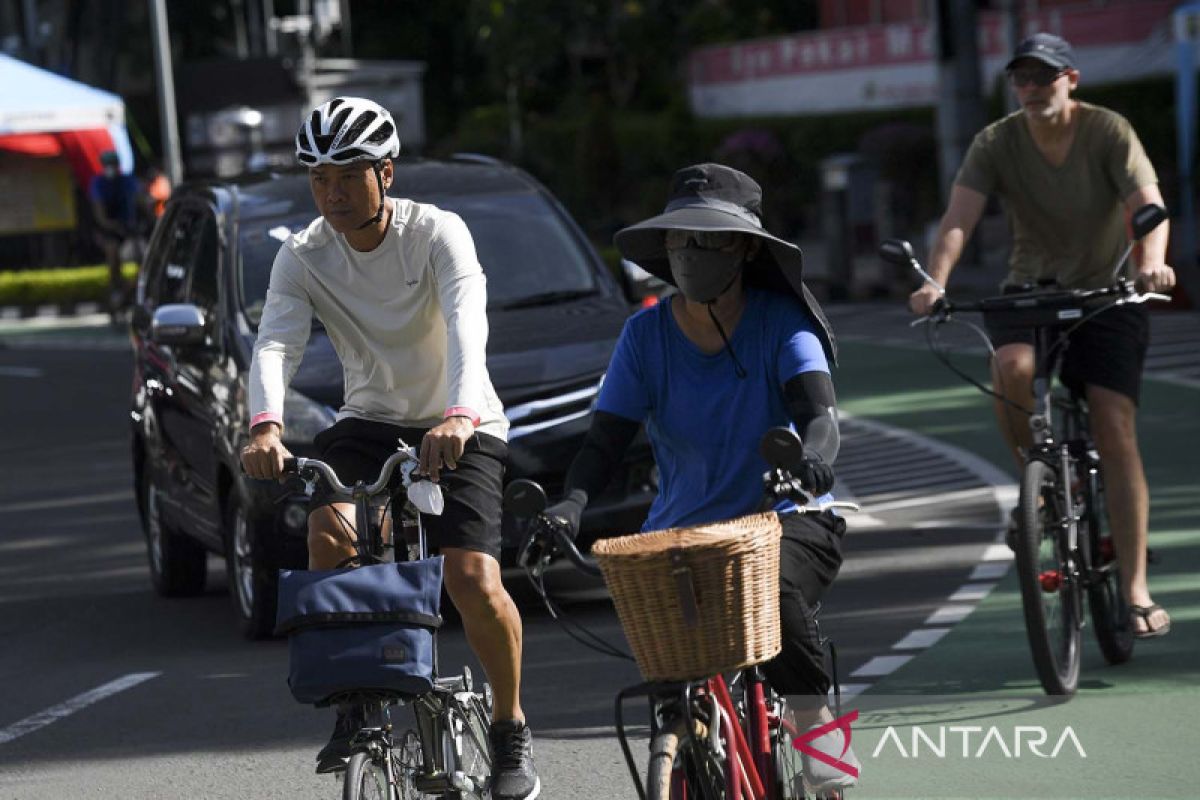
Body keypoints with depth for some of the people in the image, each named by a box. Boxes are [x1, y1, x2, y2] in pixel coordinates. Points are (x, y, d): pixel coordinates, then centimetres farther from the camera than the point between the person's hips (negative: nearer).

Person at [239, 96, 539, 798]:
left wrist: (459, 416, -52)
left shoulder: (438, 234, -16)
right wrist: (266, 426, -43)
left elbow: (466, 327, -32)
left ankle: (512, 729, 4)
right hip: (371, 419, 3)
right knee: (330, 531, -28)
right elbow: (276, 344, -21)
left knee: (474, 580, -21)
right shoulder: (304, 258, -6)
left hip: (461, 427, -3)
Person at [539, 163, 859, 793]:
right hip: (680, 532, 3)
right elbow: (606, 439, -5)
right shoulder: (647, 334, 1)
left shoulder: (779, 322, -5)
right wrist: (570, 504, -26)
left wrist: (812, 459, -44)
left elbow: (819, 414, -19)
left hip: (785, 518, -2)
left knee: (772, 587, -35)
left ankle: (817, 722, -19)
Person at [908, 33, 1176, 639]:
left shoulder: (1109, 132, -13)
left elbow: (1148, 204, -25)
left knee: (1115, 432, -13)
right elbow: (959, 219, -20)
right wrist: (934, 282, -39)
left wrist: (1152, 263, -46)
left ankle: (1136, 590, -9)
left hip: (1106, 294, -1)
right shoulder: (996, 144, -8)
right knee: (1011, 366, -33)